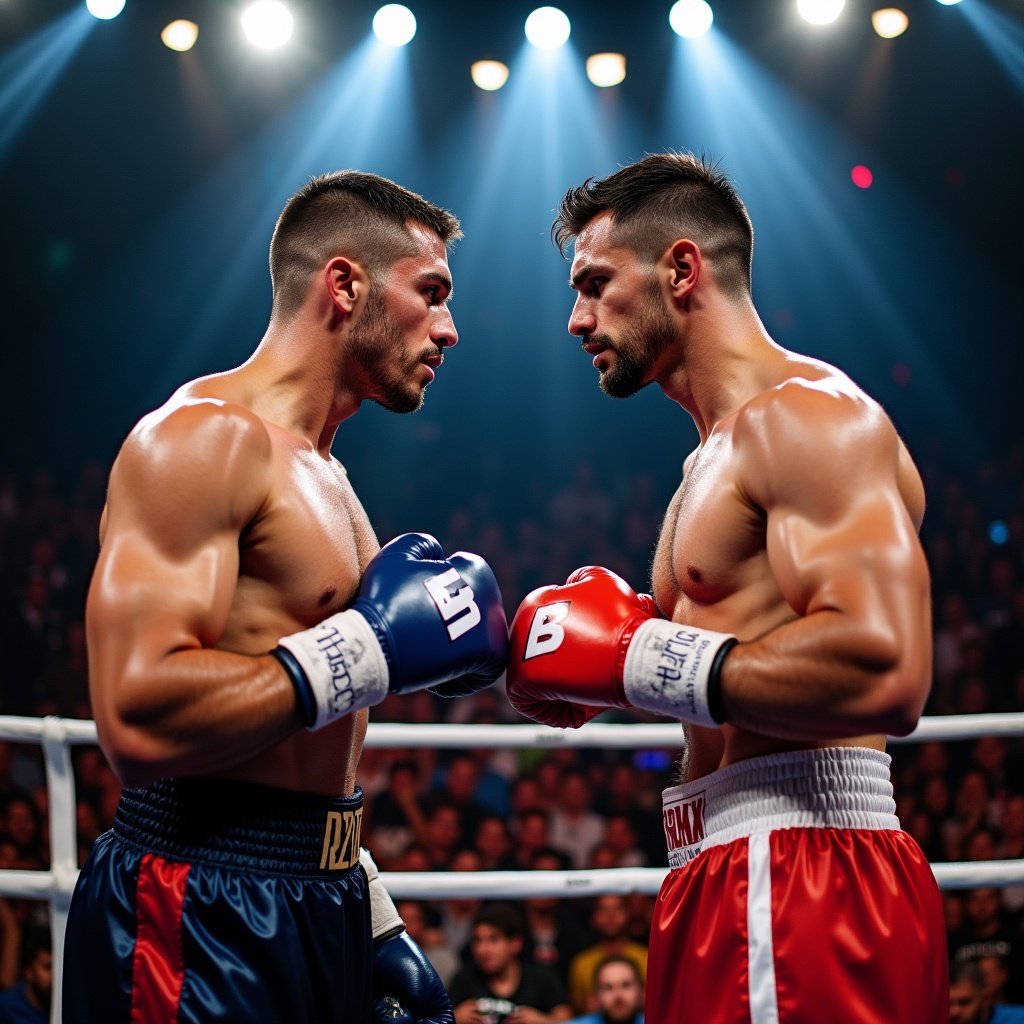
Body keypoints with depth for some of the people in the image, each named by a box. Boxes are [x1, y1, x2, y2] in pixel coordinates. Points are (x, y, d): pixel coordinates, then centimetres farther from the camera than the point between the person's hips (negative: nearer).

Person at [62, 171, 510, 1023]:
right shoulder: (207, 438, -14)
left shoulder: (320, 472, 16)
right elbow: (139, 720, -27)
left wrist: (373, 918, 19)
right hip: (201, 920, -9)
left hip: (314, 907, 9)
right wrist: (370, 649, -20)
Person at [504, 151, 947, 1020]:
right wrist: (603, 666, 6)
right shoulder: (722, 456, 21)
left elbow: (882, 672, -26)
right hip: (733, 878, 10)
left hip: (800, 876, -10)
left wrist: (629, 655, -18)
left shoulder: (805, 415, -11)